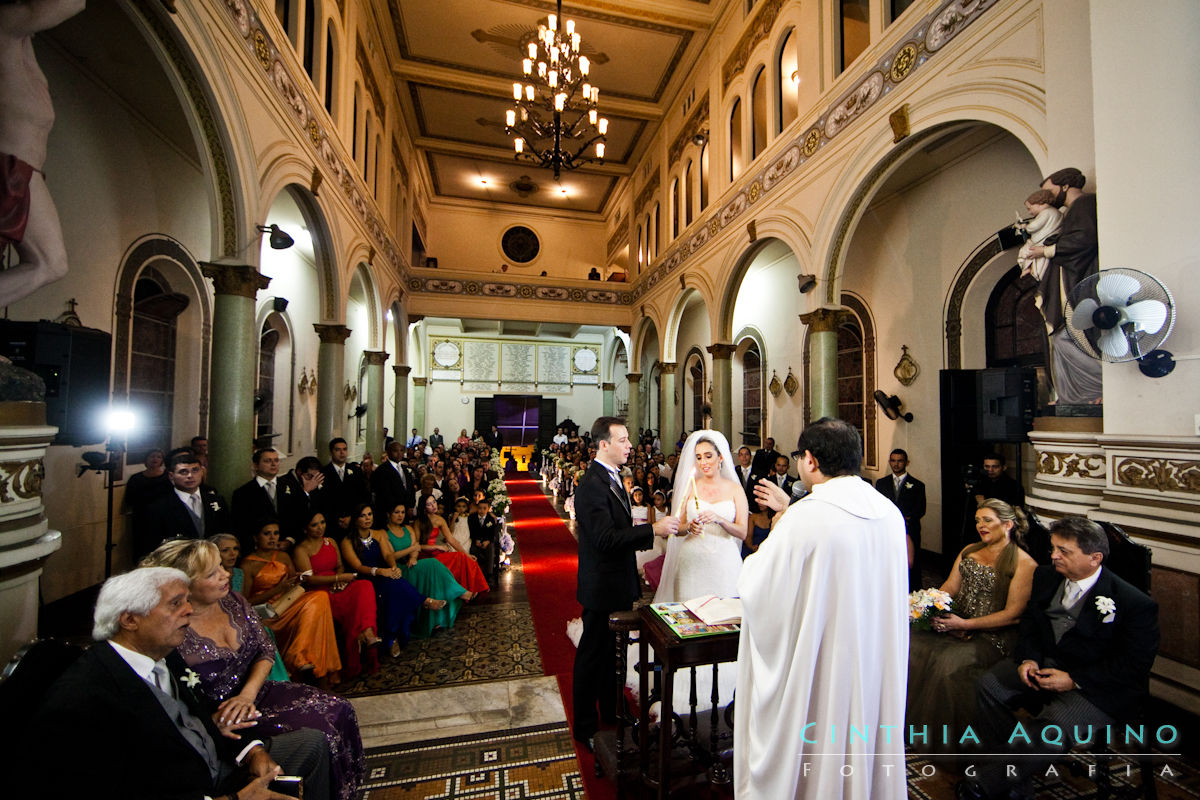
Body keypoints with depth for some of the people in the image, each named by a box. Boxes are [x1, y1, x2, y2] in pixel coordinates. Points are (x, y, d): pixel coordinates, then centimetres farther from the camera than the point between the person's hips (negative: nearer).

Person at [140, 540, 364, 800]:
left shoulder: (233, 601, -1)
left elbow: (266, 649, 4)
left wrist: (248, 694, -9)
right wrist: (216, 719, -22)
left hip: (256, 690, 6)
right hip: (218, 715, -6)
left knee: (339, 709, -9)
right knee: (318, 731, -21)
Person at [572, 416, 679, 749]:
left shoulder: (613, 478, 8)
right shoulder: (592, 485, -24)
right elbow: (606, 538, -30)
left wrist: (649, 534, 4)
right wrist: (652, 529, -29)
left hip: (618, 584, 9)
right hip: (602, 587, -9)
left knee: (614, 651, 24)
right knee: (593, 655, 10)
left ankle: (612, 711, 44)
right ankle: (585, 727, 30)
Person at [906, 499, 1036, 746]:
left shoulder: (1024, 563, -5)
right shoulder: (968, 551, 14)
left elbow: (1013, 614, -9)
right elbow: (949, 587, 10)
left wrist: (965, 624, -18)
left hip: (992, 636, -5)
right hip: (955, 625, 6)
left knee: (949, 663, -31)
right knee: (908, 642, -19)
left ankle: (941, 734, -7)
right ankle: (911, 719, -3)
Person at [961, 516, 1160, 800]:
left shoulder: (1136, 604, -14)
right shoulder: (1046, 577, 1)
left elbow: (1135, 665, -13)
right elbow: (1030, 621, 11)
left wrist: (1074, 680, -19)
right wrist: (1028, 659, -6)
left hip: (1101, 687, -5)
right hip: (1047, 662, 6)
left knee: (1051, 726, -29)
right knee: (989, 685, -15)